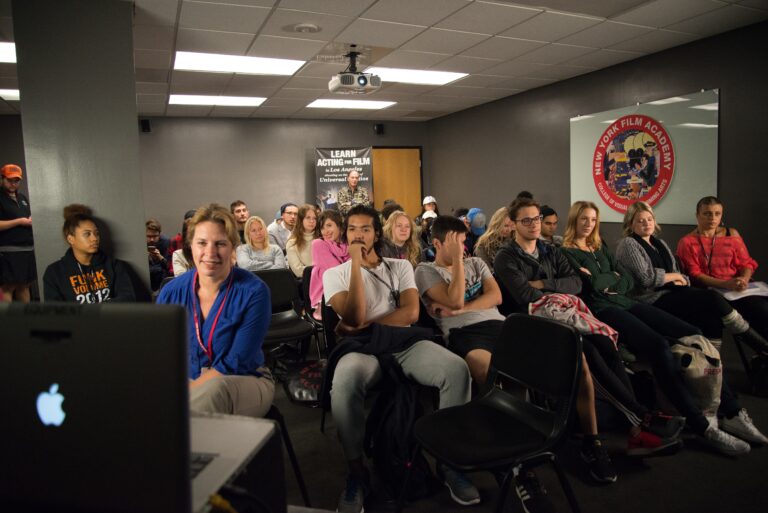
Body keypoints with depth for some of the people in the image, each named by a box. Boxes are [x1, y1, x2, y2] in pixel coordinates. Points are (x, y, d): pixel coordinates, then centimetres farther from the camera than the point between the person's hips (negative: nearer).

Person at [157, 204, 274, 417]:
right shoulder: (172, 292, -2)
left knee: (215, 389, -37)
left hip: (244, 383, -2)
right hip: (189, 384, 2)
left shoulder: (253, 292, -14)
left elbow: (234, 364, -16)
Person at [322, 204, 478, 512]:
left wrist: (363, 326, -7)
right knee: (344, 383, -38)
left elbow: (411, 313, 0)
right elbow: (354, 318, -8)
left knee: (457, 369, -26)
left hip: (403, 342, 3)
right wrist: (356, 263, -8)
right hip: (361, 348, -2)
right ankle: (357, 472, -16)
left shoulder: (400, 266, 16)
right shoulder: (334, 274, 10)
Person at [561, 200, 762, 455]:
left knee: (694, 335, -9)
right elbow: (592, 285, -14)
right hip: (602, 310, -8)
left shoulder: (601, 248, 23)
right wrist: (613, 276, 5)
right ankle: (701, 426, -25)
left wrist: (606, 281, -4)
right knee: (659, 345, -31)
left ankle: (730, 410, -3)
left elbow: (628, 281, 15)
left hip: (625, 302, 8)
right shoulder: (566, 253, 0)